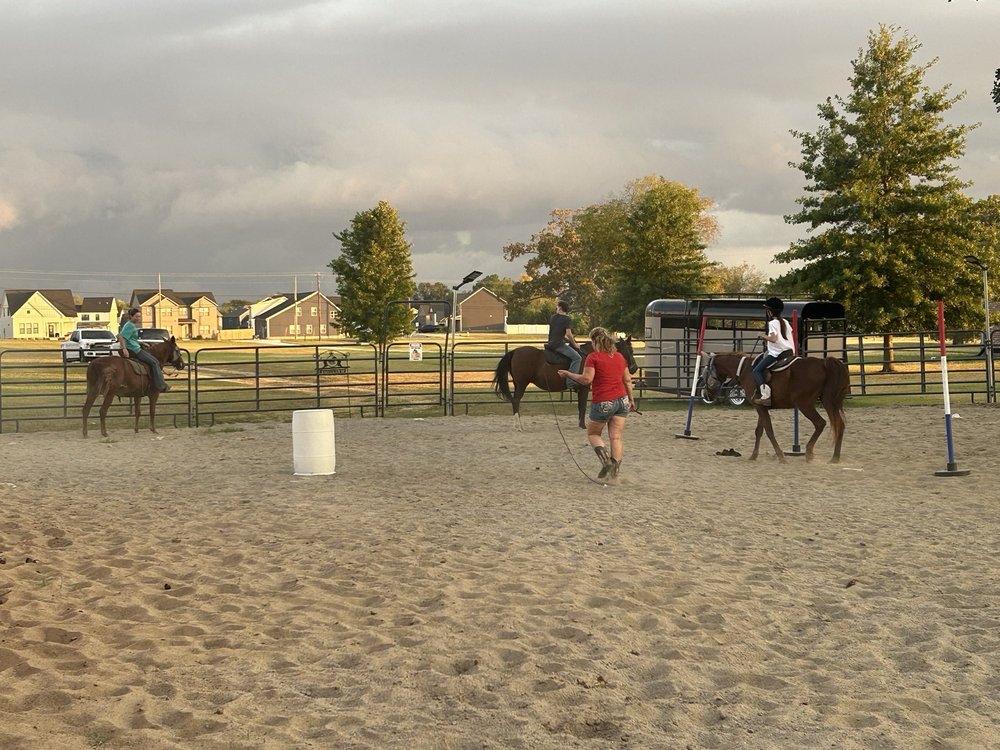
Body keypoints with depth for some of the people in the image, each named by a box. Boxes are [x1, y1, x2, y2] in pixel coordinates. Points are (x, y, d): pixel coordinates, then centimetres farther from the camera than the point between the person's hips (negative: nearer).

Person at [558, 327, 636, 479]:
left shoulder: (593, 357, -9)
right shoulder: (619, 356, 11)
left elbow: (586, 379, -17)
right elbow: (628, 380, 15)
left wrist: (568, 374, -4)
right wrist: (631, 399, 24)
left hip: (603, 402, -5)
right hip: (622, 400, 5)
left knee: (593, 433, 12)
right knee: (616, 437, 6)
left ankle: (606, 460, -8)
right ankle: (614, 470, 2)